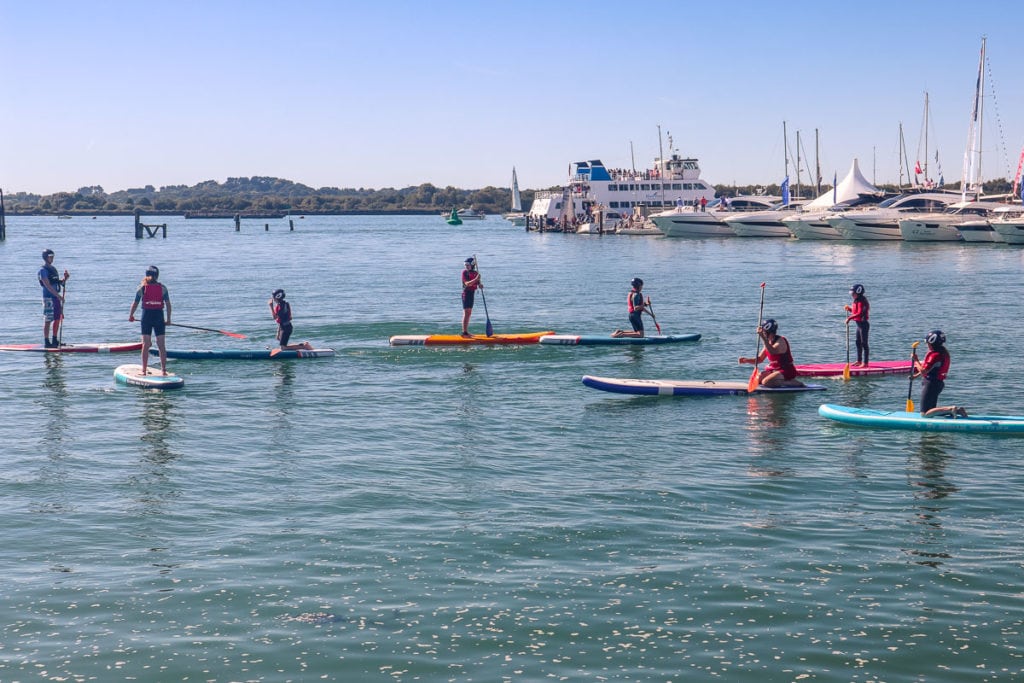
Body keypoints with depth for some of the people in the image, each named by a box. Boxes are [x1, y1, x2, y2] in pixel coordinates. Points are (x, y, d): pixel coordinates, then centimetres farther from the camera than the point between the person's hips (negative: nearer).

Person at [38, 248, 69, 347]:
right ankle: (47, 342, -2)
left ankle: (55, 340, 19)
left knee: (58, 319, 11)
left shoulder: (53, 269, 16)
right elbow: (48, 285, -19)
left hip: (56, 297, 8)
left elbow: (58, 282, 21)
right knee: (48, 321, -5)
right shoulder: (43, 270, -11)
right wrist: (58, 296, -25)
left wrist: (64, 279, 0)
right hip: (48, 297, -8)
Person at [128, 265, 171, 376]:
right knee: (161, 345, 5)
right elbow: (168, 304, -1)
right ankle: (164, 370, 5)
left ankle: (144, 370, 3)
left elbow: (135, 303, 2)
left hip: (146, 316, -1)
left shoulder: (142, 287, -1)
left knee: (146, 344, 3)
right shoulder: (162, 288, 1)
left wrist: (130, 316, 18)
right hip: (159, 316, 1)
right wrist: (168, 319, 8)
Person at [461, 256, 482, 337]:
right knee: (466, 313, -11)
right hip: (466, 293, -8)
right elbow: (467, 283, -21)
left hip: (472, 294, 8)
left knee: (469, 313, 11)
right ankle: (464, 332, -12)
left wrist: (480, 285, -12)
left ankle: (466, 332, 17)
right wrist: (476, 279, -31)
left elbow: (478, 283, 11)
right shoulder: (465, 272, -10)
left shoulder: (475, 273, 9)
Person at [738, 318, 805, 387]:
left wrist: (763, 338, -45)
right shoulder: (768, 342, 7)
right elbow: (759, 359, 12)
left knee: (766, 382, -29)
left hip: (786, 371, -9)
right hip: (773, 370, 9)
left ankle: (794, 383, -13)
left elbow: (772, 352, -40)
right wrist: (746, 360, -4)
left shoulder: (781, 341, -18)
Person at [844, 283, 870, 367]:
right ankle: (859, 361, 28)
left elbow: (859, 313, -31)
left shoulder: (861, 302, -19)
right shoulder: (856, 301, 12)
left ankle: (865, 363, -1)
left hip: (863, 324, -11)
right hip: (859, 324, 11)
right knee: (858, 343, 17)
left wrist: (850, 318, -34)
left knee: (864, 343, -5)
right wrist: (849, 309, 5)